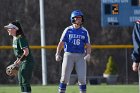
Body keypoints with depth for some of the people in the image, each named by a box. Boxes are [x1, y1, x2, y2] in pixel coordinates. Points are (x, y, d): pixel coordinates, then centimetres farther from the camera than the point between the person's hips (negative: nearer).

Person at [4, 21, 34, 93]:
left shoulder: (20, 38, -19)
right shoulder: (14, 38, 10)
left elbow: (26, 52, -26)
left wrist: (18, 61, -23)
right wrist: (17, 61, 17)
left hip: (27, 61, -10)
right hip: (21, 62, 10)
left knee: (25, 82, -13)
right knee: (21, 82, 14)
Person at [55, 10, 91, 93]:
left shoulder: (84, 32, 8)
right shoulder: (68, 30, 4)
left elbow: (88, 45, 5)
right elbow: (61, 43, 1)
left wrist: (88, 54, -14)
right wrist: (58, 54, -12)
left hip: (81, 56, 1)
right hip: (69, 55, -1)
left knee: (82, 78, -5)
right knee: (65, 77, -3)